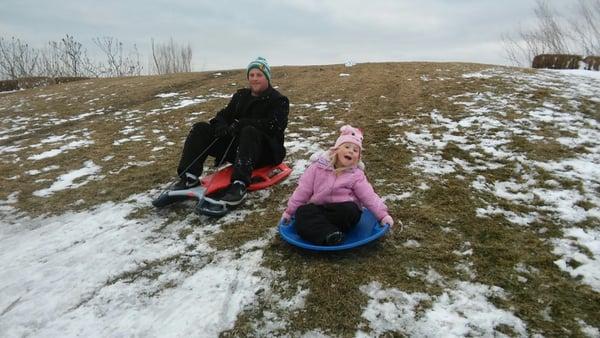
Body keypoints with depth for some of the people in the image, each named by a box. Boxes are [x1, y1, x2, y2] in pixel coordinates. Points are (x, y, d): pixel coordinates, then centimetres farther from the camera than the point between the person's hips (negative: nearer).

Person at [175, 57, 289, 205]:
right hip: (237, 147, 6)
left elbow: (274, 126, -19)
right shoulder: (240, 96, 16)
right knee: (201, 129, -6)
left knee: (250, 131, -37)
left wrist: (242, 123, -27)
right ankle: (190, 177, -20)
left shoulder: (279, 100, -2)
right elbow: (224, 115, 11)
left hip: (267, 152, -6)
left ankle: (239, 185, -48)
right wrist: (222, 126, -15)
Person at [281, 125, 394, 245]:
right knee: (303, 213, -27)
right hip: (318, 208, 1)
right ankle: (329, 235, -43)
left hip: (344, 209, -1)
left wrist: (383, 214, -16)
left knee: (350, 210, -33)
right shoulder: (319, 166, -1)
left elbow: (369, 196, -4)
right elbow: (303, 190, 2)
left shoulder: (356, 175, -1)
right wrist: (290, 211, 5)